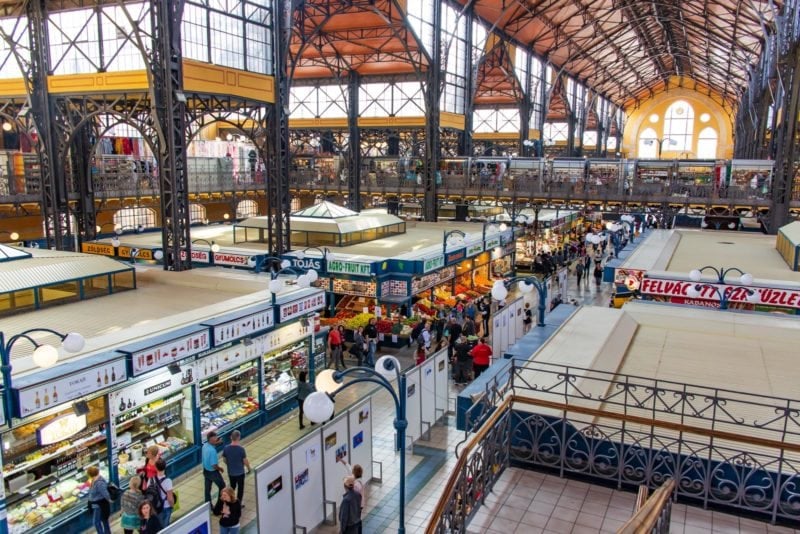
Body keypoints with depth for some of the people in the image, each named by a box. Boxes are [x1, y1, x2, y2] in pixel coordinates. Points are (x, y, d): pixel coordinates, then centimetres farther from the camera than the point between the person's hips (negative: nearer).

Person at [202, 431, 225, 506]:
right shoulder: (212, 450, -33)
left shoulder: (205, 445, -8)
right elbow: (214, 466, -29)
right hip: (213, 472, -7)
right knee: (222, 486, 15)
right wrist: (220, 468, -11)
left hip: (206, 471, 7)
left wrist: (216, 442, 6)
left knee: (207, 489, 19)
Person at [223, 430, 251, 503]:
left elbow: (225, 460, 0)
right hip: (240, 472, -3)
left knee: (232, 487, 23)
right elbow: (245, 461, -14)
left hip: (231, 472, 4)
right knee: (240, 488, 14)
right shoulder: (241, 449, -23)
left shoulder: (226, 448, -12)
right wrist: (248, 468, 5)